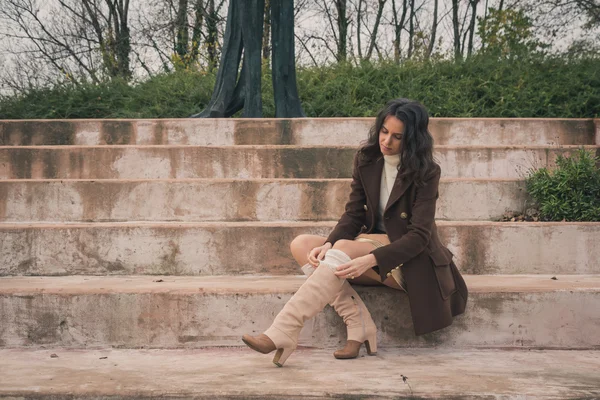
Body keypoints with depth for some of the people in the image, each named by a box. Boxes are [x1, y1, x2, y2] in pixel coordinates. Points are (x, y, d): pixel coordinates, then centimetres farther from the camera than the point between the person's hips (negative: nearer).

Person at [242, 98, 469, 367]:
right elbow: (353, 214, 1)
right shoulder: (366, 159, 3)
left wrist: (372, 259, -33)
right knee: (301, 245, -15)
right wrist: (329, 244, -20)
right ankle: (359, 326, -25)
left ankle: (281, 335, -42)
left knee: (344, 247, -34)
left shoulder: (426, 173, -13)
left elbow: (419, 235, -19)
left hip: (409, 261, -6)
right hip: (372, 242, 7)